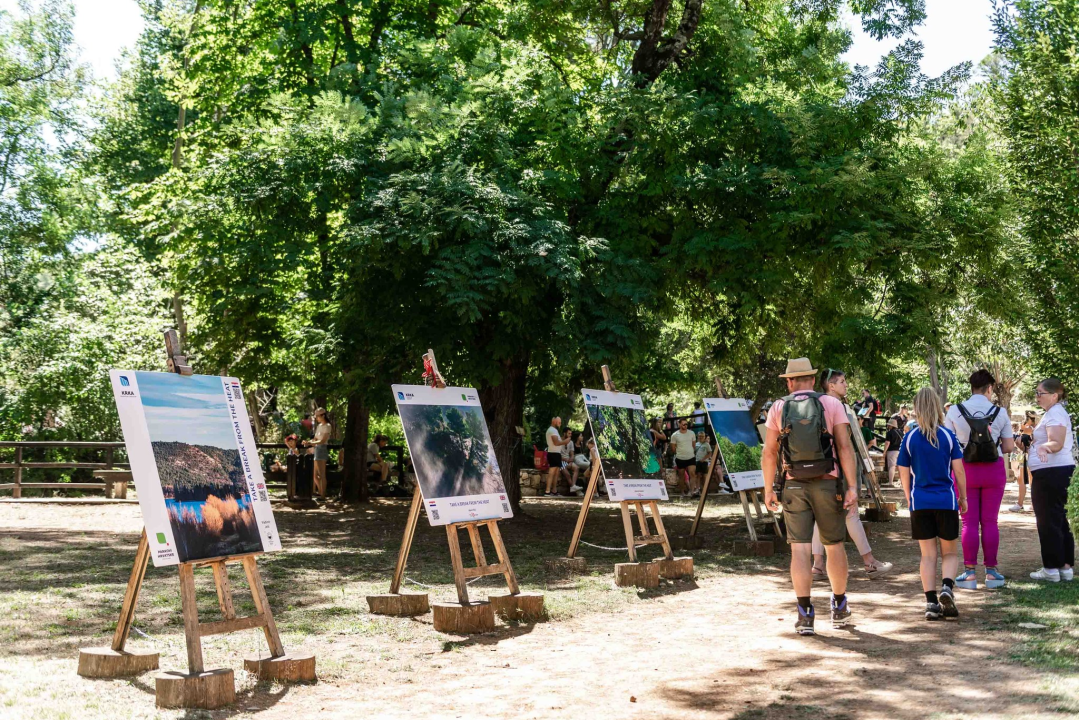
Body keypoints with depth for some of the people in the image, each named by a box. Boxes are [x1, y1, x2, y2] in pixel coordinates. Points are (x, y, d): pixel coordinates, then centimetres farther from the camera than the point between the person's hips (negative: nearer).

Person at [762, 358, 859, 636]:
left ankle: (805, 614, -5)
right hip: (828, 484, 0)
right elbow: (845, 447, -7)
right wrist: (852, 487, -7)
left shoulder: (778, 408, 3)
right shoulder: (832, 404, 0)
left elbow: (769, 452, 1)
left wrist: (768, 489, 9)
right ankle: (839, 608, 27)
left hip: (794, 486, 0)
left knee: (800, 549, 0)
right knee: (834, 545, 15)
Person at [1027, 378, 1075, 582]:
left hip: (1051, 473, -11)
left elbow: (1057, 443, -30)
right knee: (1059, 520, 13)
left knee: (1048, 521, -7)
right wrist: (1033, 443, 40)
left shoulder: (1055, 414, -15)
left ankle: (1052, 568, -4)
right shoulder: (1053, 413, 19)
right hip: (1056, 471, 11)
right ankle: (1065, 567, 18)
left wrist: (1043, 447, -48)